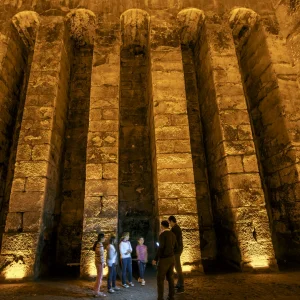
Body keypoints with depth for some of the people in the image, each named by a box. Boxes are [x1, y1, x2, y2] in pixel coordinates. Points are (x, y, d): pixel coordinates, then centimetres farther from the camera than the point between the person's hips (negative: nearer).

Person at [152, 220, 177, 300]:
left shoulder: (162, 234, -18)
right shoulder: (173, 234, 7)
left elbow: (160, 248, -24)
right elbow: (175, 247, 16)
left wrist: (155, 259, -16)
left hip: (164, 260, -7)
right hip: (171, 258, 7)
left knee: (160, 279, 3)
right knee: (170, 277, 15)